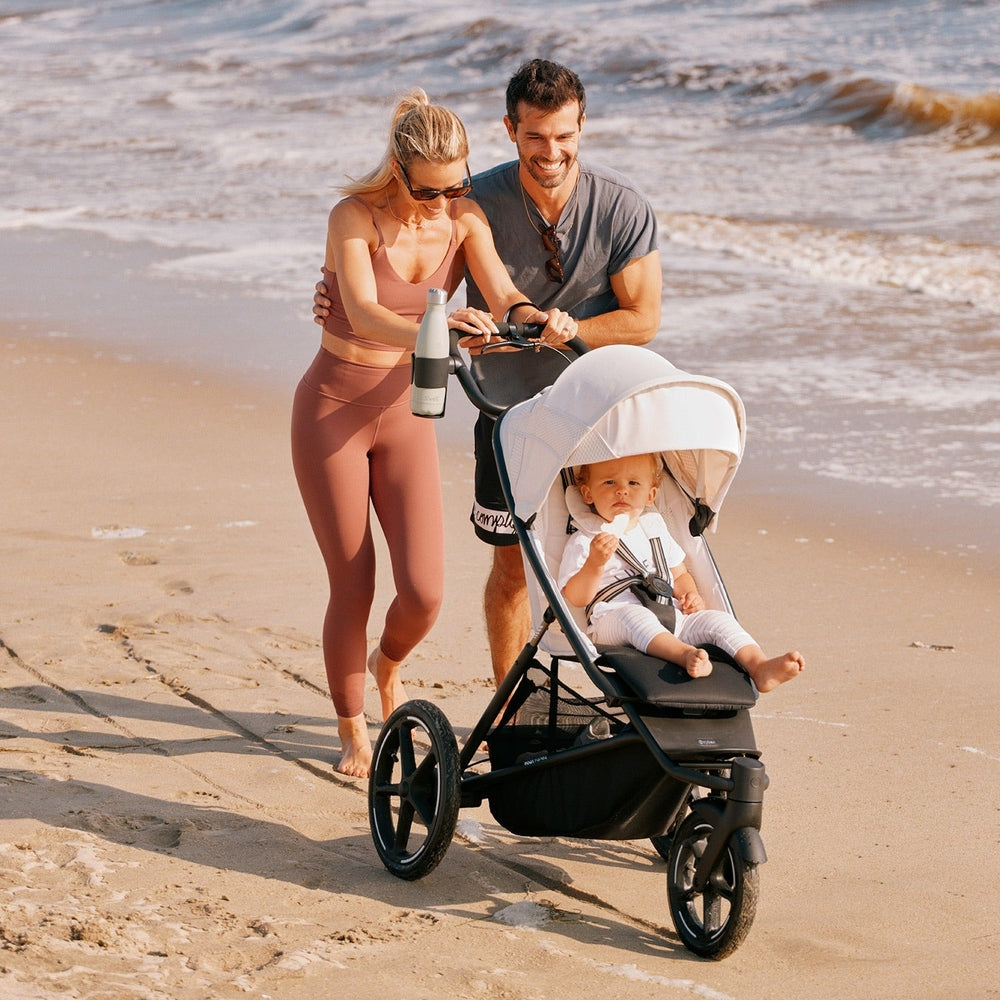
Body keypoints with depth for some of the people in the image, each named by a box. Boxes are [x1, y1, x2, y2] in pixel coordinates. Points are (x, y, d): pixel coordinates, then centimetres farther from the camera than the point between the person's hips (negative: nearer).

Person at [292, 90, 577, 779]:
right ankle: (352, 732, 24)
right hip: (334, 409, -3)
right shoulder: (356, 217, -17)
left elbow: (503, 295, -19)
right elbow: (366, 316, -32)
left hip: (406, 412, 3)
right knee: (353, 589, 0)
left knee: (424, 592, -7)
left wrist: (544, 319, -42)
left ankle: (388, 663, 29)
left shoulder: (464, 218, -5)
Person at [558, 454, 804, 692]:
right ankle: (686, 655, -61)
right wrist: (595, 563, -22)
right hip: (613, 619, -6)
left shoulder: (654, 528, 22)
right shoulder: (583, 541, 4)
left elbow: (679, 575, 28)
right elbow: (576, 598, -5)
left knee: (718, 619, -15)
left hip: (670, 616, 6)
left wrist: (691, 595, 6)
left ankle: (760, 667, -36)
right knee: (633, 616, -38)